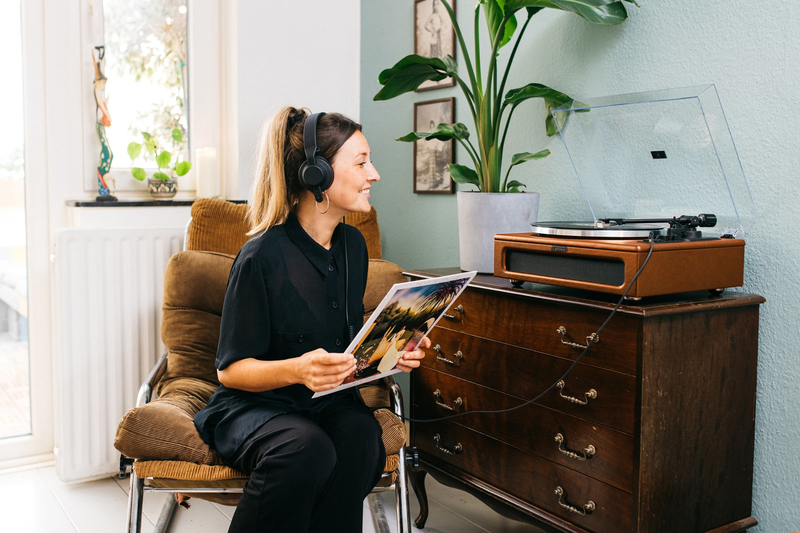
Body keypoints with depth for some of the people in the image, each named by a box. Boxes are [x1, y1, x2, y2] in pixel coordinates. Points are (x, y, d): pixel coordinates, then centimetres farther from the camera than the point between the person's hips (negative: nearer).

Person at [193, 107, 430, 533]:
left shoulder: (353, 245, 6)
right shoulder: (262, 257, -17)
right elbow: (231, 369, -12)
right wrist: (296, 369, -31)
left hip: (329, 401, 5)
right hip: (254, 405, -5)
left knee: (361, 434, -28)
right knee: (307, 448, -35)